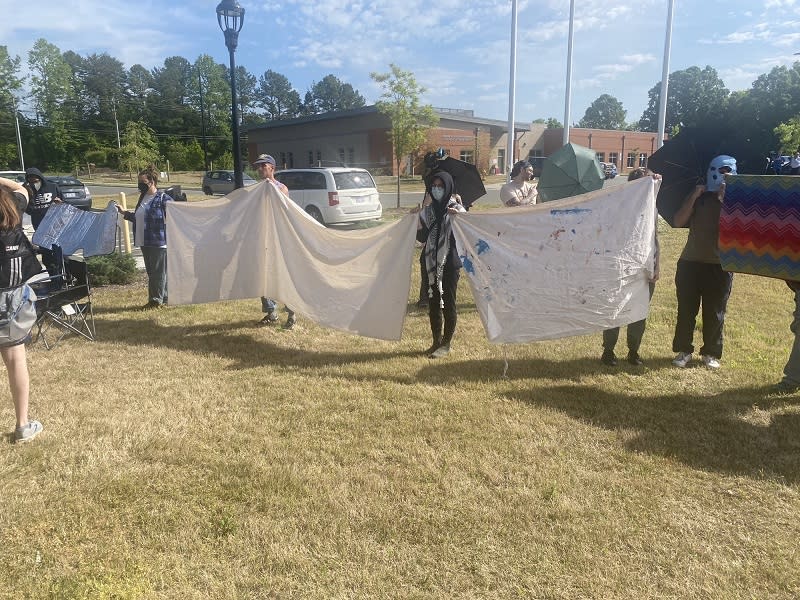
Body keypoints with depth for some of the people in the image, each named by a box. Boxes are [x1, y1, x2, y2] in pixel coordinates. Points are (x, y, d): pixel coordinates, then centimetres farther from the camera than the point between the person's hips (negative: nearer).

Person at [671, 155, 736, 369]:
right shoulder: (699, 198, 7)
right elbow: (678, 221, -7)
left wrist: (724, 200, -18)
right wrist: (694, 195, -9)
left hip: (720, 265, -1)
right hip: (690, 262, 1)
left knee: (715, 312, 6)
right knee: (686, 309, 4)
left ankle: (711, 353, 18)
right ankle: (683, 350, 15)